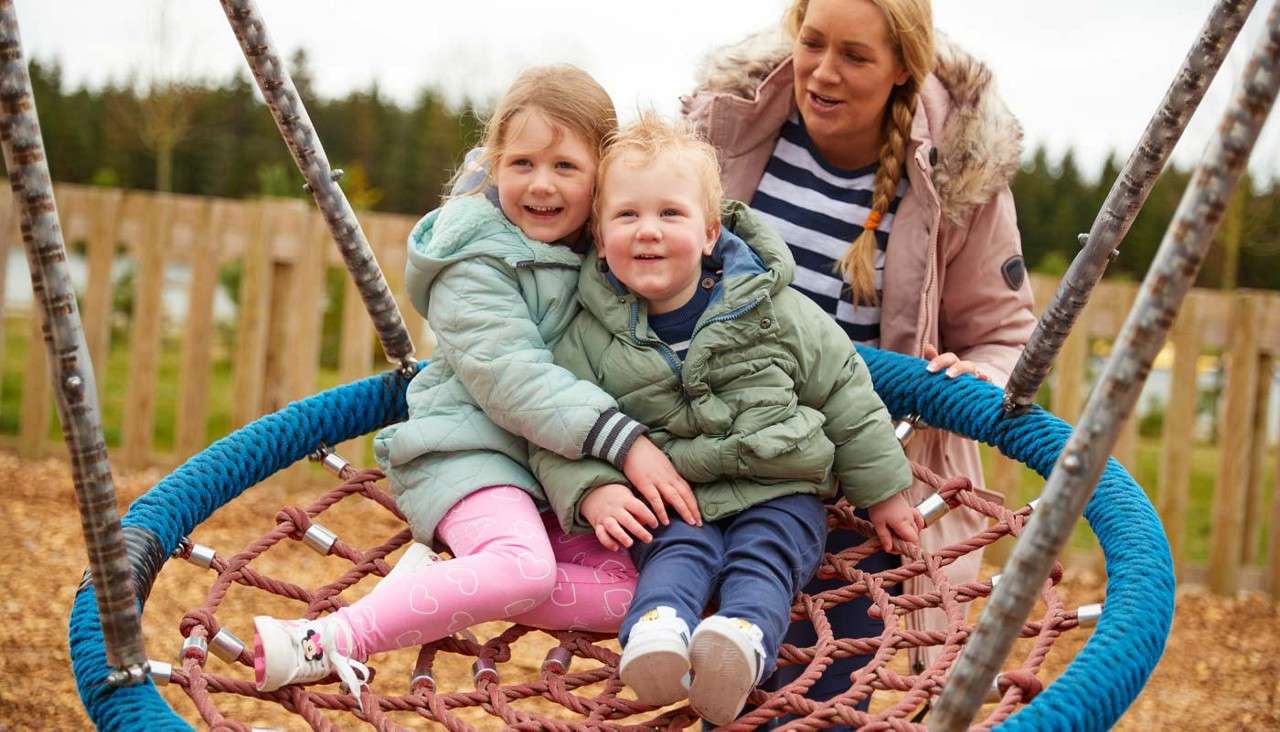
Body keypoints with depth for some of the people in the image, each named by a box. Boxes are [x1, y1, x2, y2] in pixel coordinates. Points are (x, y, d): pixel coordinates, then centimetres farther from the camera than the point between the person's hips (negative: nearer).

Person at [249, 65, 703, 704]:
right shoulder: (476, 260, -13)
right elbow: (511, 378, -24)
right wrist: (623, 441, -30)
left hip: (558, 465, 7)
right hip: (468, 445, -7)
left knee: (627, 591, -11)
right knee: (524, 568, -33)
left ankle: (444, 588, -10)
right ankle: (326, 642, -33)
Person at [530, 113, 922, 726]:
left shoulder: (774, 310, 1)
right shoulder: (590, 337, 1)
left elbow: (845, 397, 8)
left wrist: (883, 491, 12)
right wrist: (591, 491, -20)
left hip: (777, 493, 0)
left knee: (762, 558, -28)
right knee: (681, 553, -29)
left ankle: (743, 638, -54)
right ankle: (656, 630, -56)